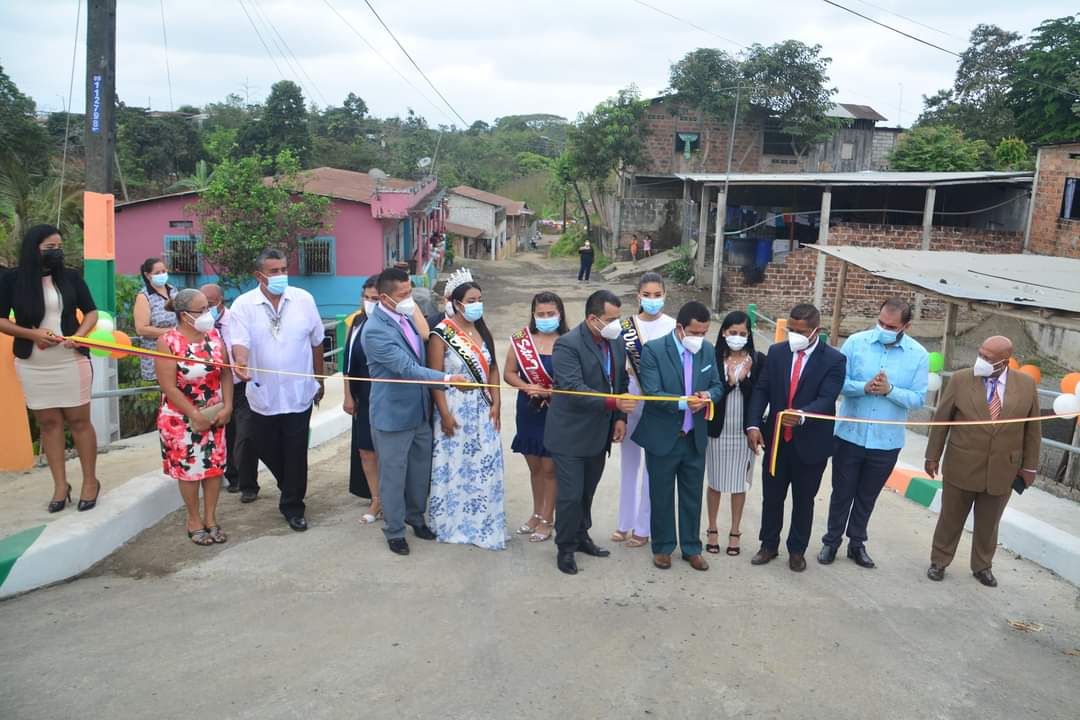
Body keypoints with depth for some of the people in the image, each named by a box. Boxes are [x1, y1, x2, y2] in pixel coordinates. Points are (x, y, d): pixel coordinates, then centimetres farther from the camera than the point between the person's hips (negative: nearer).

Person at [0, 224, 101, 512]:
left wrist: (78, 335, -13)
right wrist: (32, 334, -16)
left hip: (71, 360, 0)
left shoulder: (71, 277, -1)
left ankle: (90, 481, 13)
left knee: (79, 420, 4)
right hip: (33, 364, 1)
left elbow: (91, 312, 6)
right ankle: (60, 484, 15)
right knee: (48, 422, 7)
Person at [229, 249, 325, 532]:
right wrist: (240, 361, -39)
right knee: (268, 450, 15)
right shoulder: (244, 304, -6)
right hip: (263, 394, 0)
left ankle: (292, 506, 17)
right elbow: (240, 341, -16)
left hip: (299, 392, 0)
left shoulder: (304, 299, -2)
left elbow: (316, 342, 7)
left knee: (296, 453, 1)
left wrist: (319, 380, 12)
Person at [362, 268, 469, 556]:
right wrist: (447, 378, -32)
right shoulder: (375, 330, -23)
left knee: (420, 470, 20)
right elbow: (407, 367, -28)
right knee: (393, 475, 9)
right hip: (393, 415, -7)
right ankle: (394, 531, 26)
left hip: (420, 411, 7)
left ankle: (416, 516, 41)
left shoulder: (406, 316, 3)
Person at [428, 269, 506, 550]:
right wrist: (445, 414, -14)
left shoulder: (483, 331, 8)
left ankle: (481, 523, 22)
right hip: (455, 409, -5)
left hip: (483, 410, 5)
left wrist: (496, 403, 1)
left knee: (484, 467, 7)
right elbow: (435, 376, -11)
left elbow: (492, 369, 10)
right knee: (454, 467, 5)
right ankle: (450, 523, 23)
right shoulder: (442, 334, -10)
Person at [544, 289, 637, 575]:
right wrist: (614, 402, -36)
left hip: (599, 433, 7)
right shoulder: (568, 345, -20)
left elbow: (621, 380, 13)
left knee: (588, 491, 20)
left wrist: (621, 417, 3)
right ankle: (565, 548, 18)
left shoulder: (616, 341, 3)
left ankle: (581, 536, 38)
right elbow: (573, 389, -29)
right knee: (571, 495, 0)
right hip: (571, 434, -7)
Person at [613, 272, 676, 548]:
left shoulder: (673, 327, -9)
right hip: (631, 395, 4)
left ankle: (643, 528, 19)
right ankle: (624, 522, 28)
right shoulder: (626, 326, -1)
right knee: (628, 461, 14)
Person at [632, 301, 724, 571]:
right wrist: (684, 402, -33)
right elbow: (652, 393, -21)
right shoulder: (653, 350, -15)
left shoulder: (708, 350, 1)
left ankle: (691, 548, 30)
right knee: (662, 496, 11)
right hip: (663, 437, -4)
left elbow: (717, 386, 6)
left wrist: (708, 395, -17)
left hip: (695, 438, 4)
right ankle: (662, 547, 28)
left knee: (692, 496, 14)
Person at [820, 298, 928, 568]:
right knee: (842, 493, 12)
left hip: (886, 441, 1)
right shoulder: (855, 342, -7)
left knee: (867, 497, 17)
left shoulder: (918, 355, -6)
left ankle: (857, 543, 33)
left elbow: (918, 398, -6)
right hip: (850, 435, -1)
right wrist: (865, 387, -25)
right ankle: (832, 541, 28)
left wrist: (890, 390, -23)